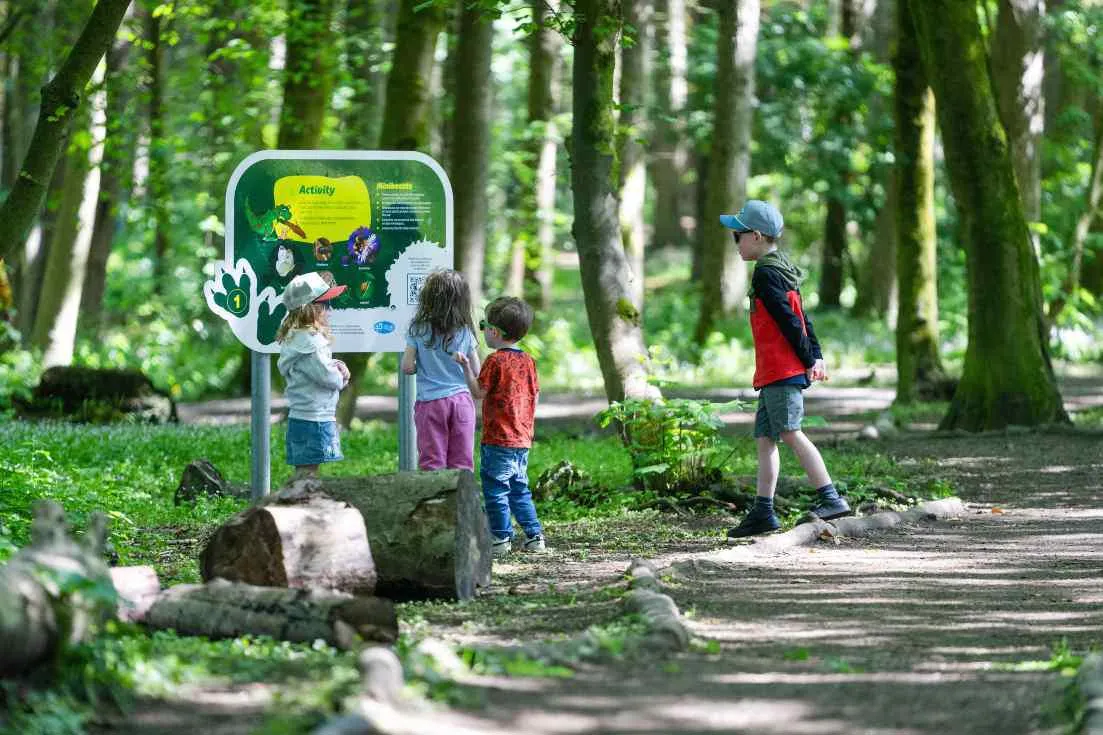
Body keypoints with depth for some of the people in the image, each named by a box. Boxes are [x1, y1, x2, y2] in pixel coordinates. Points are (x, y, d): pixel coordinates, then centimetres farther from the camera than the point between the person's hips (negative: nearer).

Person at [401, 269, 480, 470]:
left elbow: (407, 367, -5)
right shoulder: (465, 331, -1)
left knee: (432, 462, 2)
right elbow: (476, 371, 3)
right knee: (462, 462, 5)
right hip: (461, 400, 2)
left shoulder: (419, 329, -6)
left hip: (430, 402, -2)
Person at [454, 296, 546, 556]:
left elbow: (479, 392, -12)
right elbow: (534, 395, 13)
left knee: (495, 489, -1)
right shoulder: (528, 360, 9)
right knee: (519, 489, 15)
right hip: (522, 438, 7)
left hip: (498, 439, -7)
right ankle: (534, 535, 13)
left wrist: (466, 367, -10)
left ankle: (501, 538, -1)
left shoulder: (495, 360, -12)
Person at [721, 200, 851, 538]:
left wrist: (807, 359, -12)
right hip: (774, 373, 10)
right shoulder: (780, 268, 19)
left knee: (790, 433, -12)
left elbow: (788, 320, -16)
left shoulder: (766, 274, -12)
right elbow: (801, 317, 19)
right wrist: (816, 356, 14)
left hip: (781, 372, -10)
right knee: (764, 439, 9)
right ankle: (762, 513, 8)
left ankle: (831, 499, -15)